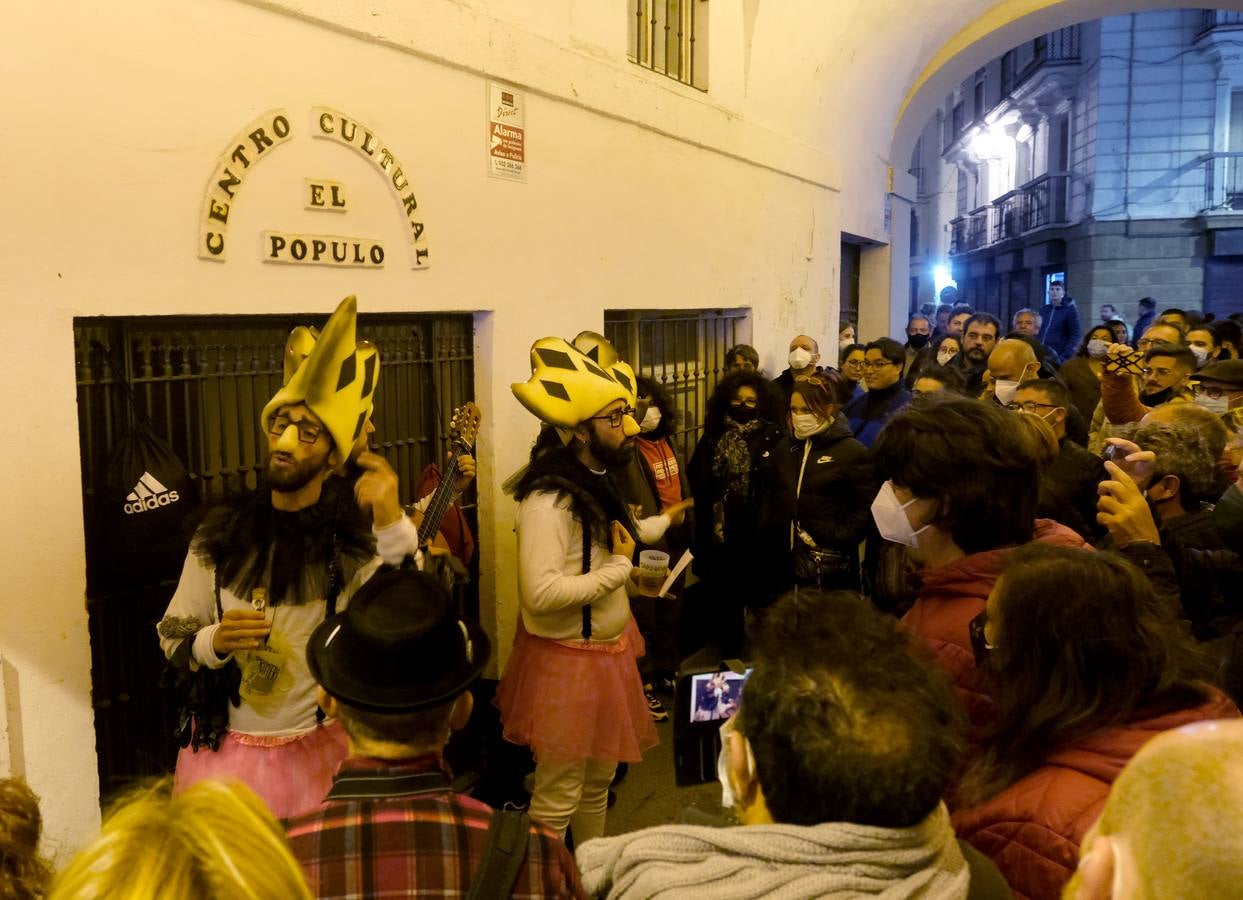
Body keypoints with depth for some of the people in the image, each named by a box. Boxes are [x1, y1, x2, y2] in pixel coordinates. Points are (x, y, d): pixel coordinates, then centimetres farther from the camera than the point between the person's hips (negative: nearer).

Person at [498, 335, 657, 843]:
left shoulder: (595, 484, 8)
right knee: (558, 796, 4)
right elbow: (541, 592, -32)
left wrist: (627, 574, -1)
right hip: (566, 661, -9)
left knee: (598, 782, 23)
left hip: (605, 652, 10)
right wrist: (619, 569, -22)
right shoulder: (548, 498, -22)